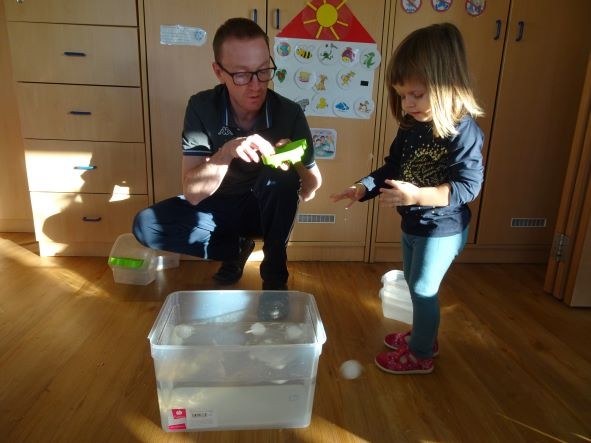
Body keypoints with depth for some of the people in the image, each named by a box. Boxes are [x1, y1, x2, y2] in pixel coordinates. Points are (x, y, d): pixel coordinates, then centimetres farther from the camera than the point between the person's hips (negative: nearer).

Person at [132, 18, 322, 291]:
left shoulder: (289, 113, -17)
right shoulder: (202, 107, -17)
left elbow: (309, 192, -15)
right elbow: (192, 194, -21)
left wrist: (294, 164, -37)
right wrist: (227, 151, -37)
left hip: (265, 210, -1)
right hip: (217, 207, 1)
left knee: (282, 175, -32)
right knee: (146, 225, -20)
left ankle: (274, 274, -13)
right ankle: (235, 248, 0)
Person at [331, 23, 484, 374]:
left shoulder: (463, 130, -23)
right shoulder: (411, 126, -1)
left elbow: (468, 186, -27)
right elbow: (392, 166, 7)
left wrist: (418, 195, -39)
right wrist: (364, 187, -8)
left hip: (443, 230, -8)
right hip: (412, 225, 8)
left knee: (424, 289, 6)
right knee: (414, 286, 22)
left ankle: (420, 355, 29)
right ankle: (424, 336, 46)